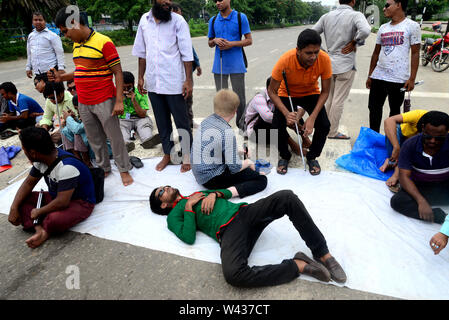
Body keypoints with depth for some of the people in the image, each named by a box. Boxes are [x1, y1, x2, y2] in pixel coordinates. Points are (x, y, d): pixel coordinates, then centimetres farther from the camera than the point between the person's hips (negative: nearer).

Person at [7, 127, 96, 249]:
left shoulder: (66, 167, -33)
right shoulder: (41, 160, -5)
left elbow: (62, 203, -32)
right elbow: (28, 183, 6)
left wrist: (38, 212, -16)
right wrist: (14, 207, -5)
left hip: (80, 202, -9)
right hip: (56, 197, 9)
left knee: (55, 219, -37)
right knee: (21, 200, -4)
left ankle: (46, 231, -2)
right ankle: (39, 229, -19)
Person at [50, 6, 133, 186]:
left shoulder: (103, 42, -12)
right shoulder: (77, 45, 12)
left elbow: (118, 73, -13)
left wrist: (119, 101, -18)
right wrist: (61, 78, 8)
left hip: (104, 102, -7)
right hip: (84, 103, 8)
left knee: (114, 137, 2)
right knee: (94, 139, 14)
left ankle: (124, 169, 17)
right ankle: (104, 168, 29)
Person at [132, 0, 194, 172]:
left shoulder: (178, 21, -4)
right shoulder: (144, 19, 9)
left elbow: (186, 53, -7)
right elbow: (141, 51, 14)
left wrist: (188, 80, -13)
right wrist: (141, 77, 11)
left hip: (174, 82, -4)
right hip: (153, 82, 4)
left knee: (181, 121, 4)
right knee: (162, 122, 13)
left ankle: (187, 155, 19)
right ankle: (167, 154, 27)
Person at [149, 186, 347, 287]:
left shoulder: (199, 193, 33)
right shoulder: (174, 216, 17)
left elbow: (227, 193, 28)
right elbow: (189, 237, -1)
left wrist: (214, 194, 8)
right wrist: (189, 208, 1)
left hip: (244, 212, 5)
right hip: (228, 232, -5)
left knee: (287, 197, -22)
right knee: (233, 274, -38)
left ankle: (322, 254, -14)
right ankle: (297, 265, -20)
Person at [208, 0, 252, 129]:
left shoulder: (240, 17, 1)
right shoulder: (213, 20, 11)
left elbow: (249, 40, 0)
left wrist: (231, 44, -13)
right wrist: (215, 41, -6)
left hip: (236, 65, -3)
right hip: (219, 65, 3)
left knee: (240, 98, 1)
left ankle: (241, 123, 19)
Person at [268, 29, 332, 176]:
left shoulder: (324, 59, -28)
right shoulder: (285, 60, -34)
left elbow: (325, 92, -17)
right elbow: (272, 91, -23)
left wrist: (312, 117, -28)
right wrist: (286, 113, -37)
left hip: (311, 94, 1)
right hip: (287, 94, -1)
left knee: (324, 125, -18)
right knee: (277, 126, -21)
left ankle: (312, 157, 10)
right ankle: (284, 156, 10)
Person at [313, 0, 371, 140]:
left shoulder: (326, 16, 5)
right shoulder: (356, 15, -10)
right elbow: (365, 31, -29)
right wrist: (354, 42, -11)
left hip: (329, 64, 5)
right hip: (345, 66, -5)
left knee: (330, 98, 18)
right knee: (339, 100, 3)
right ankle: (332, 132, 10)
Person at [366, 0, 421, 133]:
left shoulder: (412, 26, -1)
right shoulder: (383, 28, 13)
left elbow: (415, 54, -4)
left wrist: (412, 79, -10)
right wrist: (370, 75, 13)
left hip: (398, 78, -5)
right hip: (378, 76, 5)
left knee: (394, 110, 6)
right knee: (374, 107, 6)